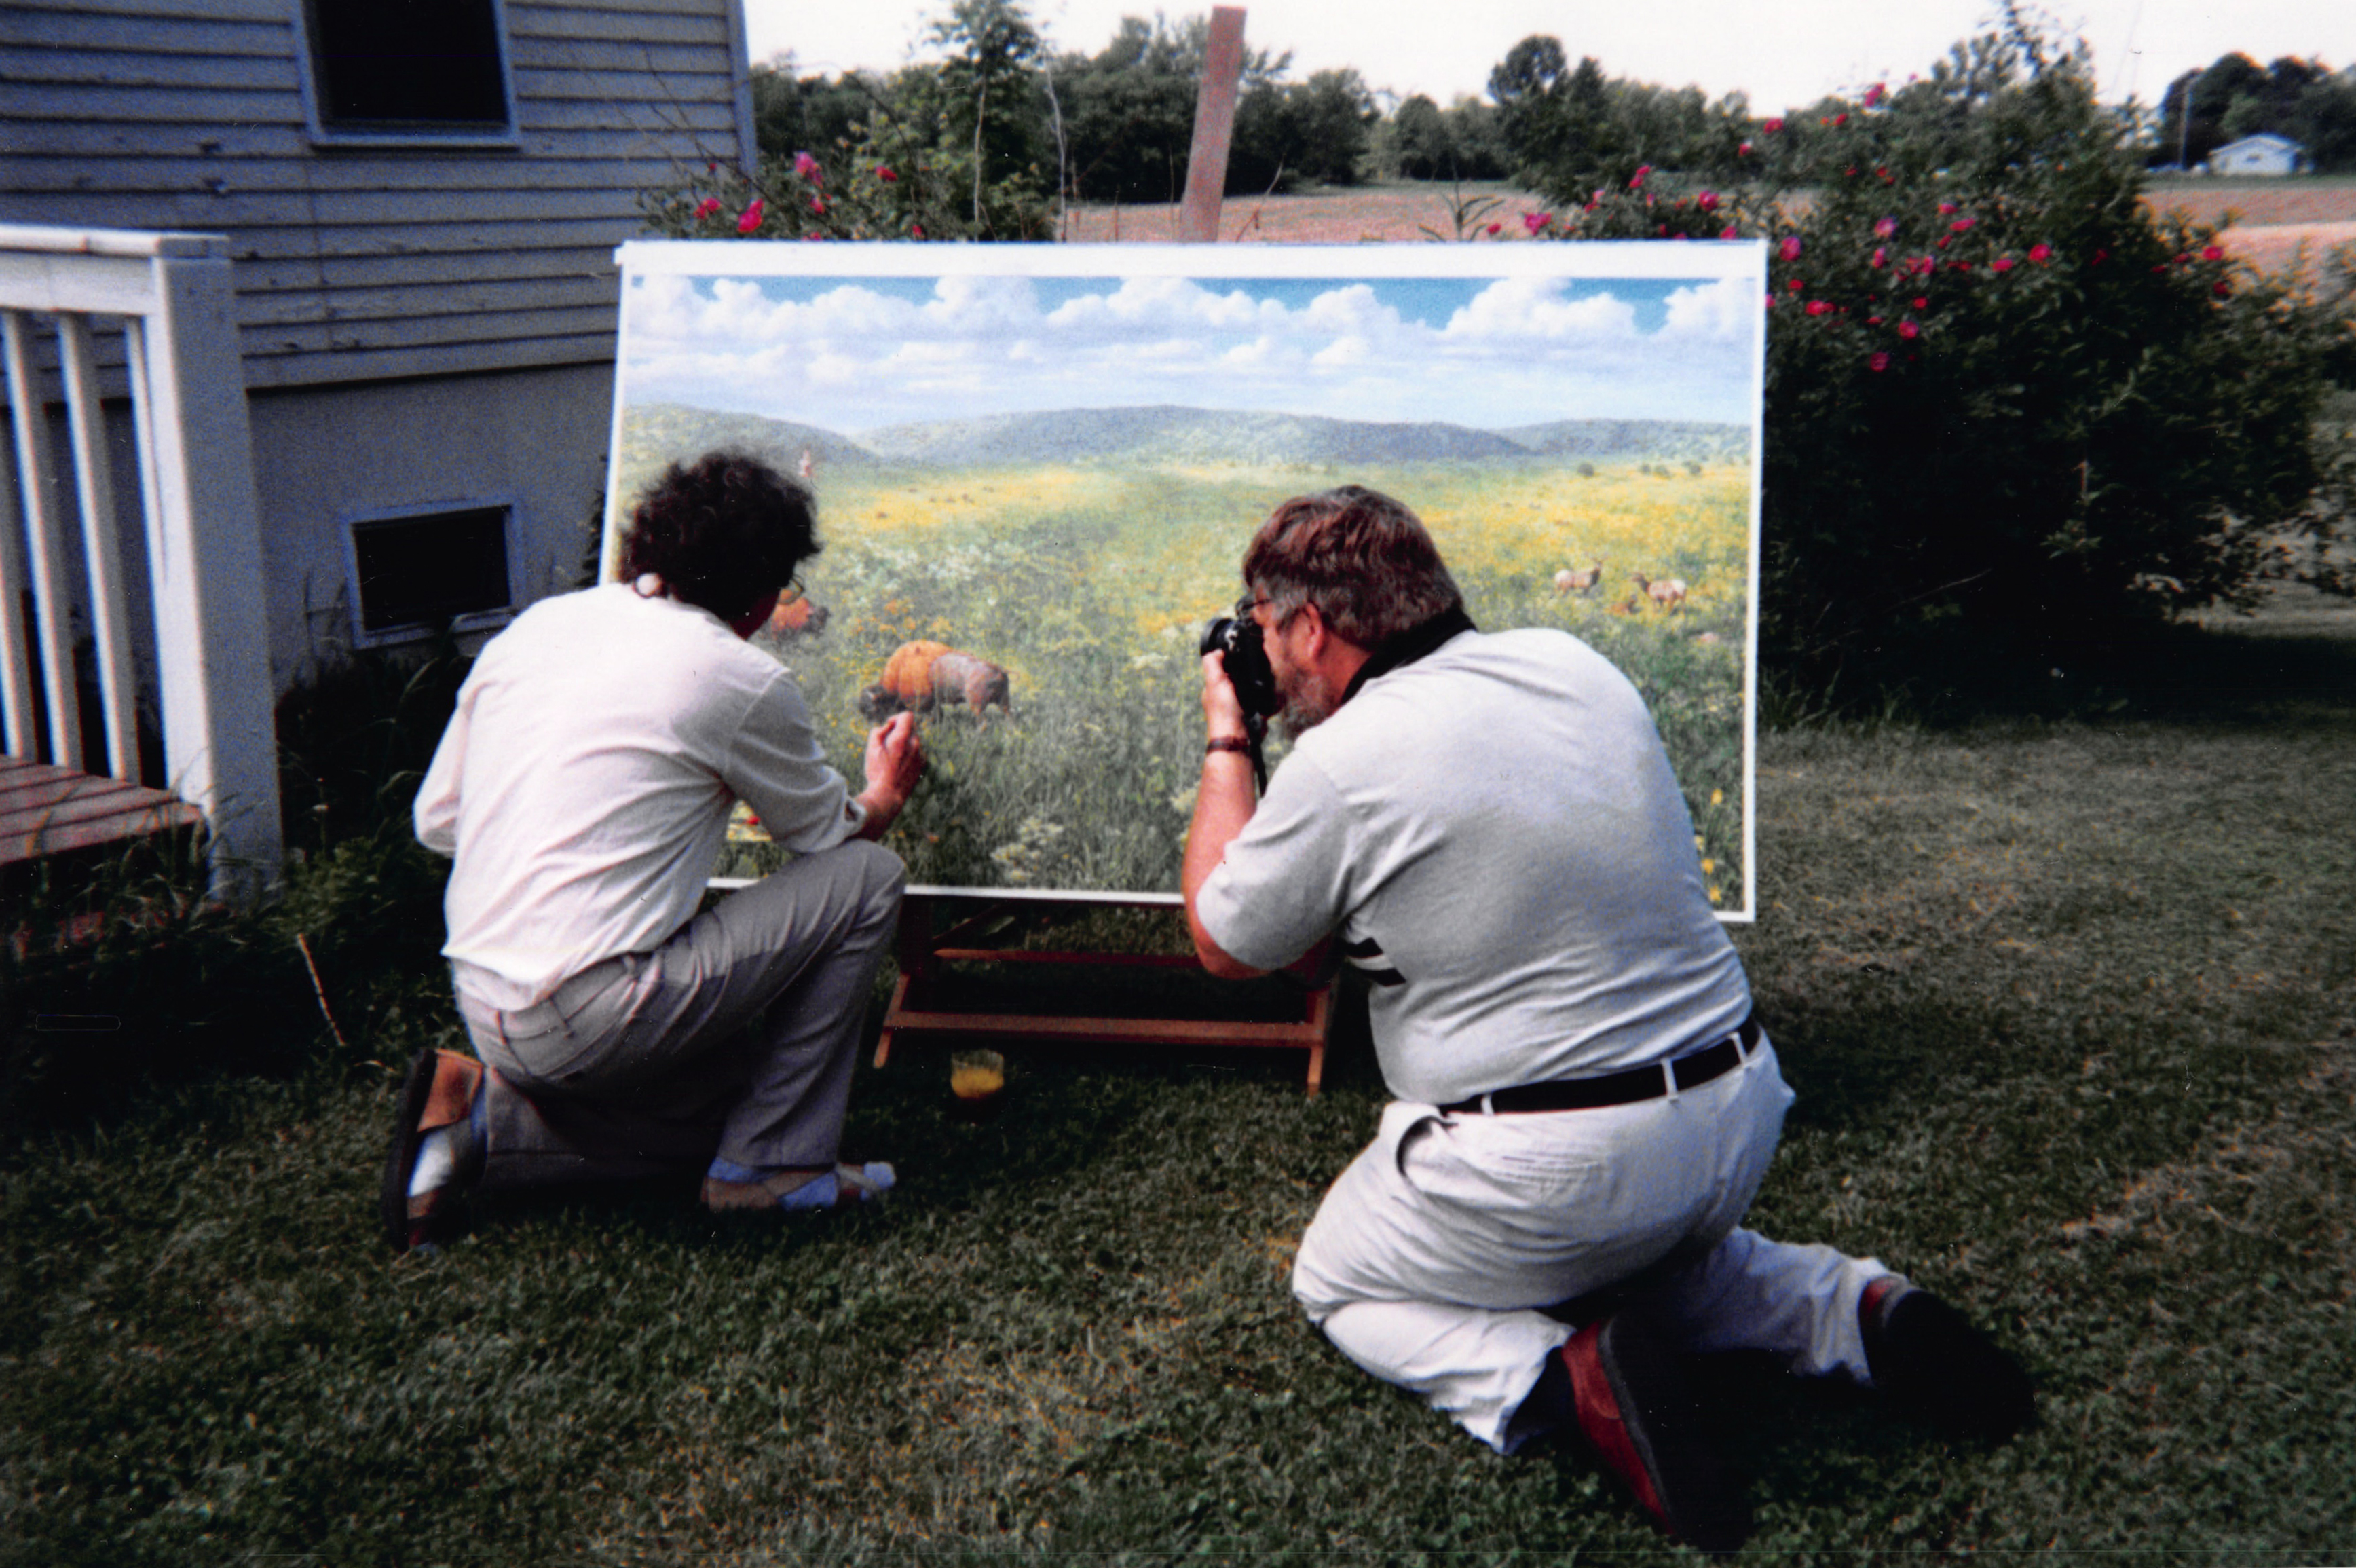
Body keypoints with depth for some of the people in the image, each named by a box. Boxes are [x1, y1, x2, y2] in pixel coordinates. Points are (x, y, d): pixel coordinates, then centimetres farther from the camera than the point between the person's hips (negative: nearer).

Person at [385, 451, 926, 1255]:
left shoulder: (534, 626, 11)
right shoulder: (744, 682, -7)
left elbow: (435, 819, 16)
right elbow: (829, 833, 10)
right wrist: (884, 798, 32)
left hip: (484, 1012, 8)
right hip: (593, 1019, -8)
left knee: (734, 1093, 27)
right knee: (867, 877, 1)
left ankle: (479, 1119, 8)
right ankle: (774, 1160, 5)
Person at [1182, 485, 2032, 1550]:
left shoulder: (1339, 763, -17)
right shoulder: (1574, 663, 3)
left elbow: (1225, 944, 1)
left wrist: (1226, 742, 11)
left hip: (1555, 1169, -7)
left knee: (1334, 1287, 19)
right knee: (1646, 1251, 38)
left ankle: (1559, 1375, -9)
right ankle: (1850, 1309, 11)